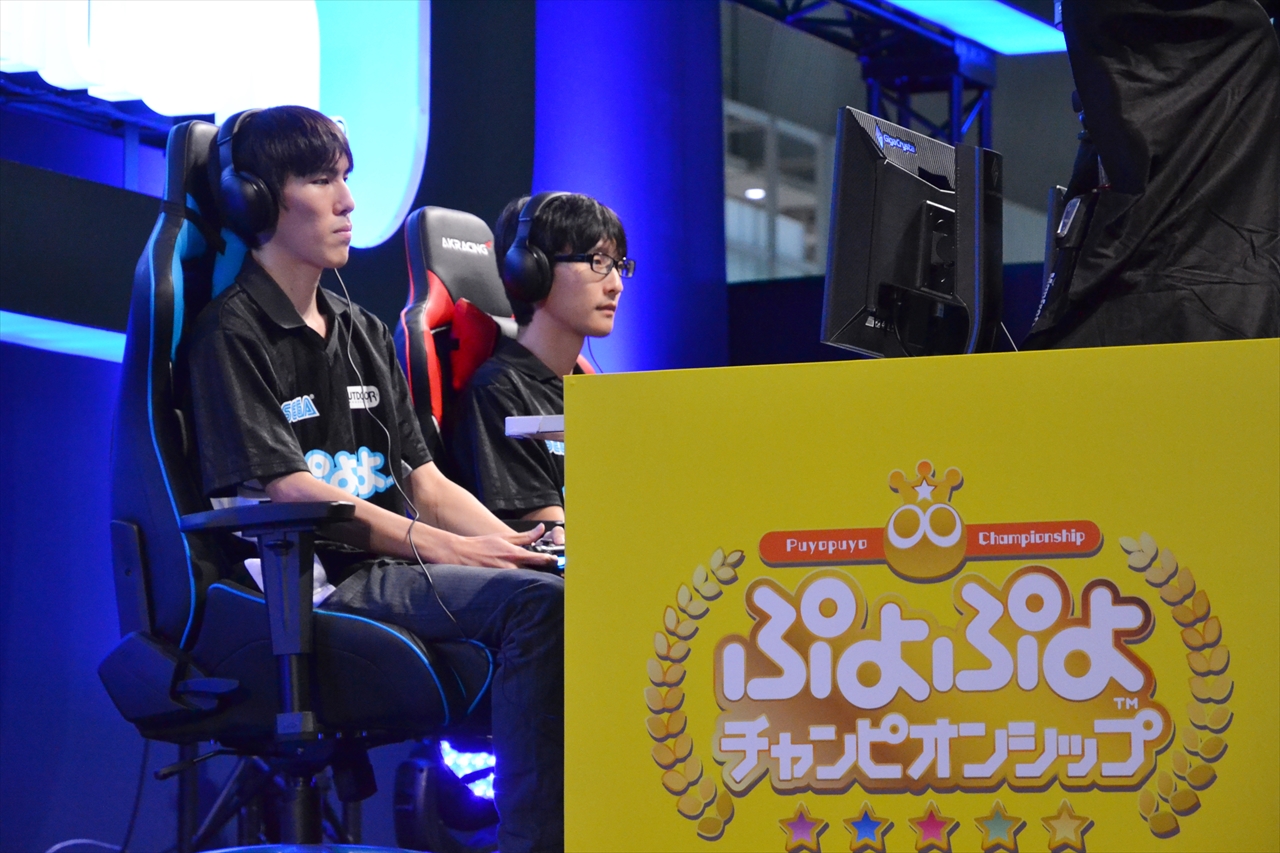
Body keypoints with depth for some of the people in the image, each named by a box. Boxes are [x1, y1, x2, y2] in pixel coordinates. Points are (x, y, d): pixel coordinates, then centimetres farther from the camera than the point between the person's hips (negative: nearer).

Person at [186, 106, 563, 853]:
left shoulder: (363, 332, 24)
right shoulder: (233, 331, 0)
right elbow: (291, 490, -11)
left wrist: (513, 544, 0)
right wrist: (449, 549, -17)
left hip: (399, 569, 7)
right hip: (317, 585, -7)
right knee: (538, 601, -30)